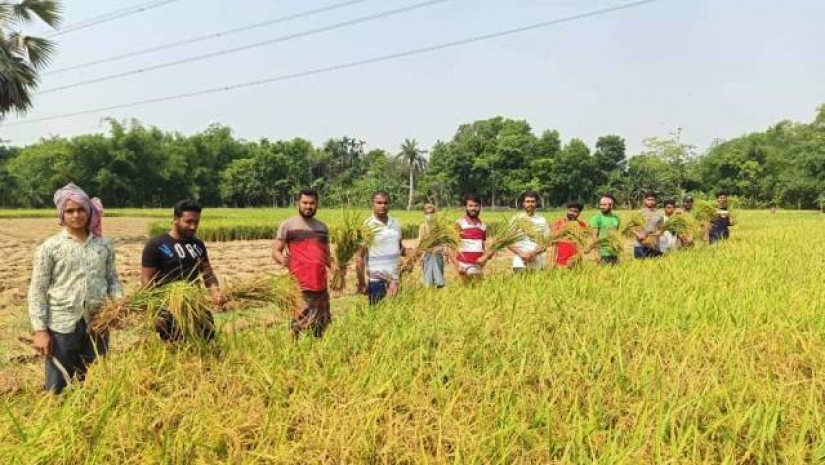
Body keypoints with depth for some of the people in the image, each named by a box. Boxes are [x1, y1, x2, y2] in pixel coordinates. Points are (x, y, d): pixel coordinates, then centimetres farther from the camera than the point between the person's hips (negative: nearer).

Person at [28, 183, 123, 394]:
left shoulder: (104, 245, 6)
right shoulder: (50, 247, -3)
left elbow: (112, 280, 11)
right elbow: (37, 290, -3)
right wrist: (40, 330, -8)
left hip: (97, 325, 3)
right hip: (62, 326, -2)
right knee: (57, 388, 5)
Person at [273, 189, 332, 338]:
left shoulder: (322, 227, 16)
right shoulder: (288, 225, 2)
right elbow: (275, 250, 0)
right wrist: (282, 260, -23)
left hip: (320, 283, 5)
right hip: (298, 283, -5)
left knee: (321, 324, 8)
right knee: (297, 324, -7)